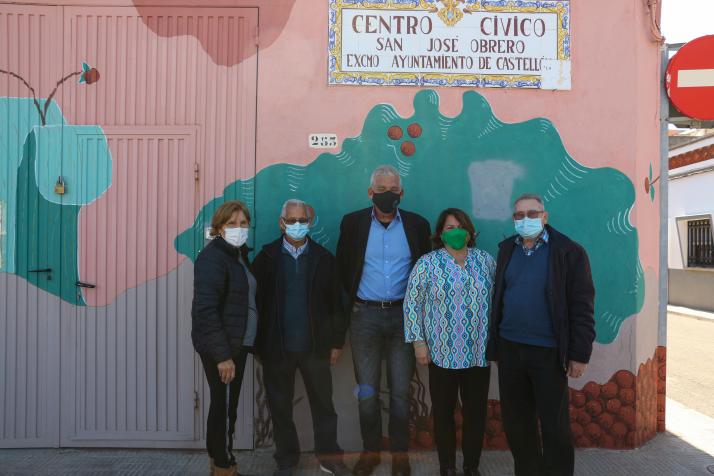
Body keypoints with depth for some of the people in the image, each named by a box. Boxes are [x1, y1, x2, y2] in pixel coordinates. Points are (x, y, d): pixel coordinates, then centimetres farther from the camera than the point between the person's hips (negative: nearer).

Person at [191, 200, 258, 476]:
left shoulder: (238, 255, 13)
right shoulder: (213, 257, -15)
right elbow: (205, 309, -22)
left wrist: (245, 346, 11)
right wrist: (222, 355, -24)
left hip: (236, 344, 9)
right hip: (221, 348, -9)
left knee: (223, 405, 17)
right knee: (225, 406, 0)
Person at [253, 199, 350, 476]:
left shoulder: (323, 258, 2)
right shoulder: (266, 258, -1)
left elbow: (335, 303, 4)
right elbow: (256, 302, -1)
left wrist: (337, 342, 2)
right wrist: (258, 345, -3)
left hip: (315, 347, 1)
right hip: (277, 348, 0)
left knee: (323, 404, 11)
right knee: (280, 407, 12)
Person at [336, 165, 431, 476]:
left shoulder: (417, 225, 1)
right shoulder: (353, 222, 0)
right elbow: (343, 267, 7)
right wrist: (351, 301, 3)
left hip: (403, 315, 0)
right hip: (365, 315, 0)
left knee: (400, 390, 7)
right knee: (367, 391, 9)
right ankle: (370, 451, 26)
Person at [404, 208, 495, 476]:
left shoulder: (486, 261, 6)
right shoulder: (427, 263, -4)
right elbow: (412, 304, -3)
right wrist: (418, 342, -7)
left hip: (479, 352, 3)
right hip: (443, 353, -2)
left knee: (476, 411, 10)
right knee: (443, 411, 9)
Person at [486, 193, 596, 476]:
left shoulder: (569, 252, -7)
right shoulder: (506, 250, 8)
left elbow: (582, 307, -8)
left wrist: (579, 354, -10)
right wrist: (494, 343, 11)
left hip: (549, 353, -4)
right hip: (509, 349, 5)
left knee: (554, 427, 7)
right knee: (515, 423, 15)